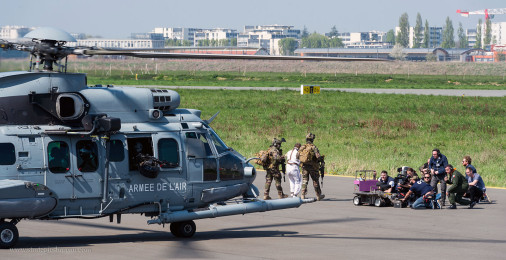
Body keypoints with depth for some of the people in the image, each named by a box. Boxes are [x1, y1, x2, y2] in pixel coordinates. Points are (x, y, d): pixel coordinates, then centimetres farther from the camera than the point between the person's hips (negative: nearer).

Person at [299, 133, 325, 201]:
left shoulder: (302, 147, 3)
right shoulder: (313, 147, -13)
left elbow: (297, 156, 11)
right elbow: (318, 156, -21)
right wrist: (322, 162, -6)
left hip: (304, 166, 4)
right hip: (312, 166, -4)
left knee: (304, 180, 7)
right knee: (315, 180, 8)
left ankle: (303, 195, -3)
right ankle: (318, 196, 17)